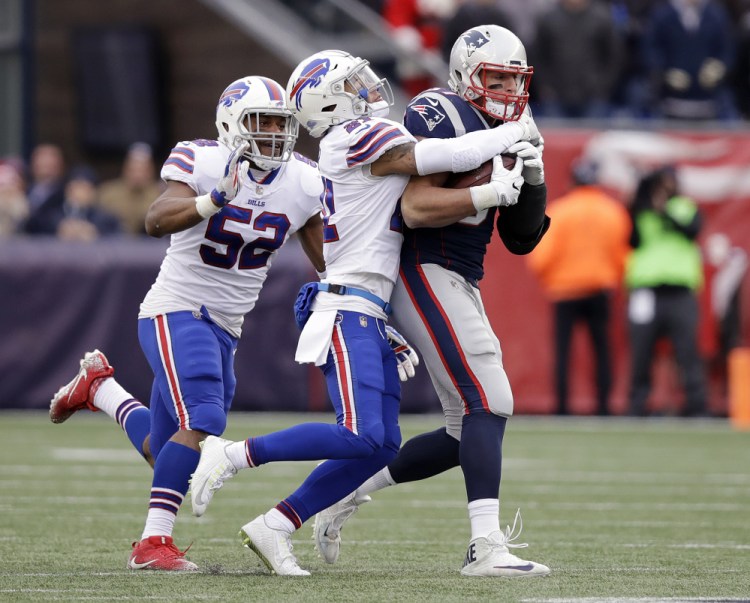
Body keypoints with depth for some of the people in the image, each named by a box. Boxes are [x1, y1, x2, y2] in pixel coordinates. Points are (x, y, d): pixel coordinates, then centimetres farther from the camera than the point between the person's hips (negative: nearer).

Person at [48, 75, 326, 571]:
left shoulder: (303, 184, 1)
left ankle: (100, 388, 38)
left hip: (225, 330, 6)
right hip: (176, 312, -6)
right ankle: (153, 542, -20)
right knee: (202, 423, -26)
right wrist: (216, 200, -45)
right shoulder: (202, 163, -14)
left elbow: (331, 266, 9)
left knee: (167, 455, 12)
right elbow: (157, 222, -31)